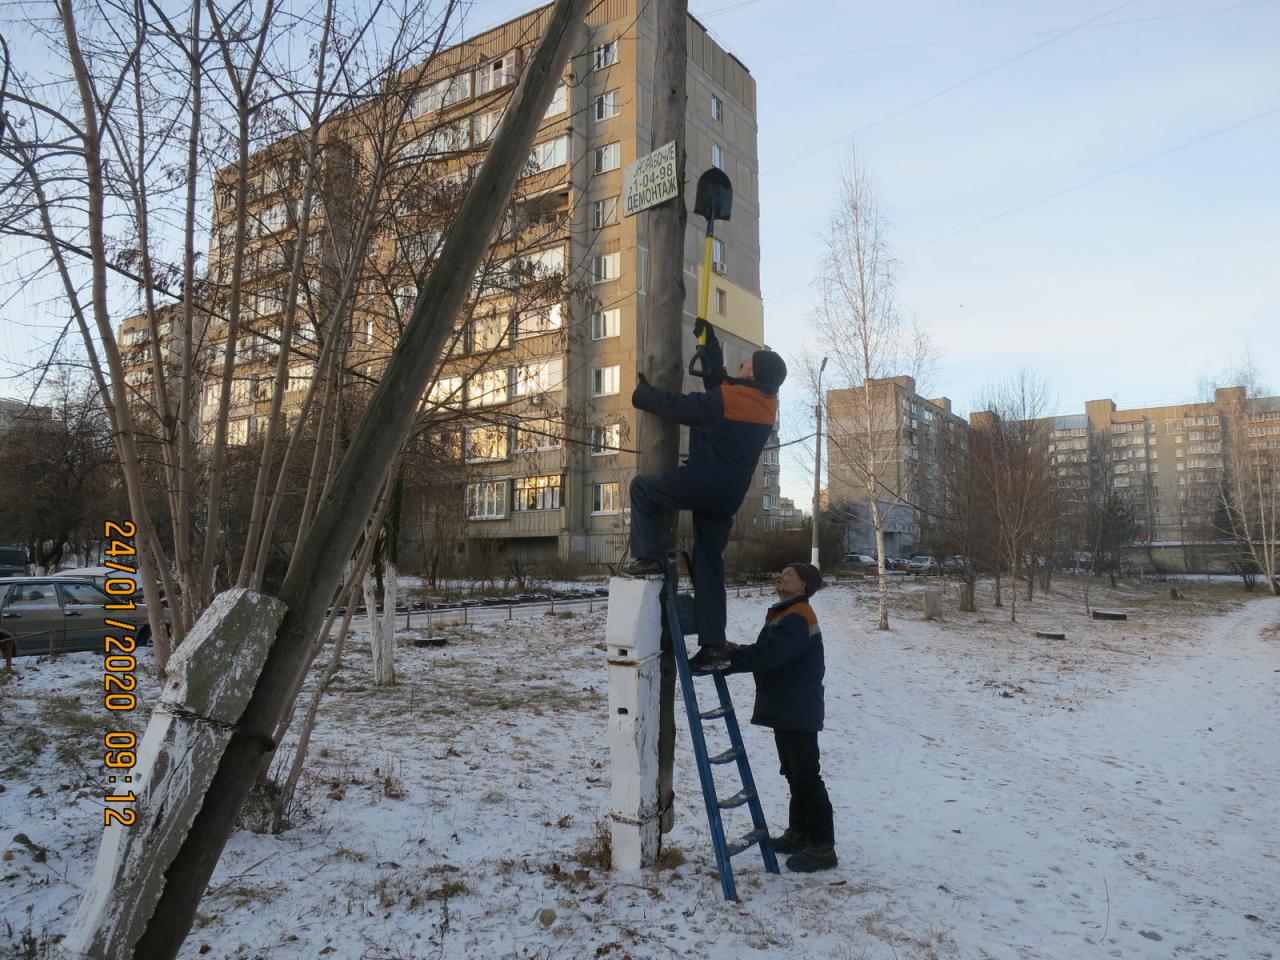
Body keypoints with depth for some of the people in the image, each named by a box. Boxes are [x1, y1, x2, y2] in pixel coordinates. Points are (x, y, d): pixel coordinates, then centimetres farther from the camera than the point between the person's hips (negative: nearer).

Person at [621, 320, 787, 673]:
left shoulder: (726, 400, -15)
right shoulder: (766, 403, 9)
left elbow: (677, 407, -10)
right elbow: (717, 379, 22)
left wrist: (642, 392, 7)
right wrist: (708, 339, 28)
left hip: (701, 485, -8)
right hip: (727, 499, 8)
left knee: (641, 486, 13)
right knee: (708, 568, 13)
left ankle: (646, 558, 3)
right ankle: (713, 646, 11)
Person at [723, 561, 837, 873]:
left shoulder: (798, 619, -19)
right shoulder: (784, 615, 15)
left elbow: (767, 655, -28)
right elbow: (767, 652, 15)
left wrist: (726, 657, -23)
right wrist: (738, 651, -2)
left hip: (798, 712, -11)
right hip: (784, 710, 11)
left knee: (806, 777, -4)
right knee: (795, 774, 19)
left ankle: (822, 847, 3)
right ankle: (799, 834, 31)